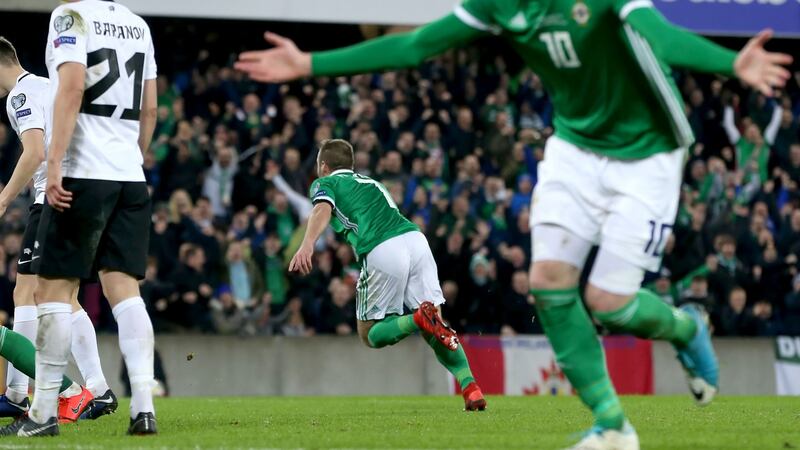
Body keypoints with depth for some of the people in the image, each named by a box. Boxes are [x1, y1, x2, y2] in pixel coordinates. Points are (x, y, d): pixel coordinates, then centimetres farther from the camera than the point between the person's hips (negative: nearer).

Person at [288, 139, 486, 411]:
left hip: (382, 252, -5)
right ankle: (470, 387, -13)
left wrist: (307, 245, -22)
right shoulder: (370, 182, 36)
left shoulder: (325, 183, 17)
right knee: (436, 332, 7)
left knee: (370, 335, 9)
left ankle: (419, 319, -19)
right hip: (415, 239, 5)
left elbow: (323, 209, -5)